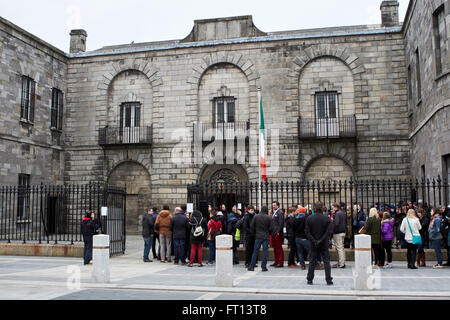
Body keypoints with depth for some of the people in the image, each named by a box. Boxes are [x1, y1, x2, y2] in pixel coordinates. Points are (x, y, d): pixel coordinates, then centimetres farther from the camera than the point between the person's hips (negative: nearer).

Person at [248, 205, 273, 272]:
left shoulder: (256, 216, -2)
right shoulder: (269, 218, -5)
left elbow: (252, 226, 1)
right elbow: (271, 228, -2)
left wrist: (254, 233, 16)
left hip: (258, 236, 1)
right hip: (266, 237, -1)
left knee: (255, 251, 7)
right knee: (265, 252, 4)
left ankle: (252, 266, 9)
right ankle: (264, 267, 4)